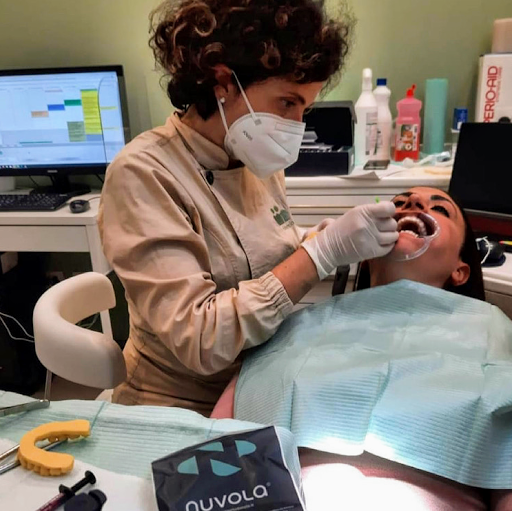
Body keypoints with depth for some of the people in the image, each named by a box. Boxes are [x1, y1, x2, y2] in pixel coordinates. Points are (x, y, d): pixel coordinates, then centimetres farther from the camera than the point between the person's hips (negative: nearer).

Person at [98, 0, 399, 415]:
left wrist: (329, 240, -7)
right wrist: (323, 251, -26)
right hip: (186, 413, -5)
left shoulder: (256, 160, 0)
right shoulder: (142, 175, -19)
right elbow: (199, 341, -25)